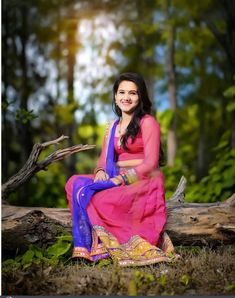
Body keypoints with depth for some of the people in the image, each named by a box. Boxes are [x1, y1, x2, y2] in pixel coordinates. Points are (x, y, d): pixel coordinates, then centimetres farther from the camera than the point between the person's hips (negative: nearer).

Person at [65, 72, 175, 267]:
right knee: (76, 183, -18)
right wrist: (100, 172, -9)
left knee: (99, 199, -30)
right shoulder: (112, 126, 17)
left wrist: (120, 178, -19)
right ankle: (90, 242, -21)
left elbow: (150, 163, -11)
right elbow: (105, 159, 15)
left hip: (144, 183, -7)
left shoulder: (148, 123, -3)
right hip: (118, 180, 7)